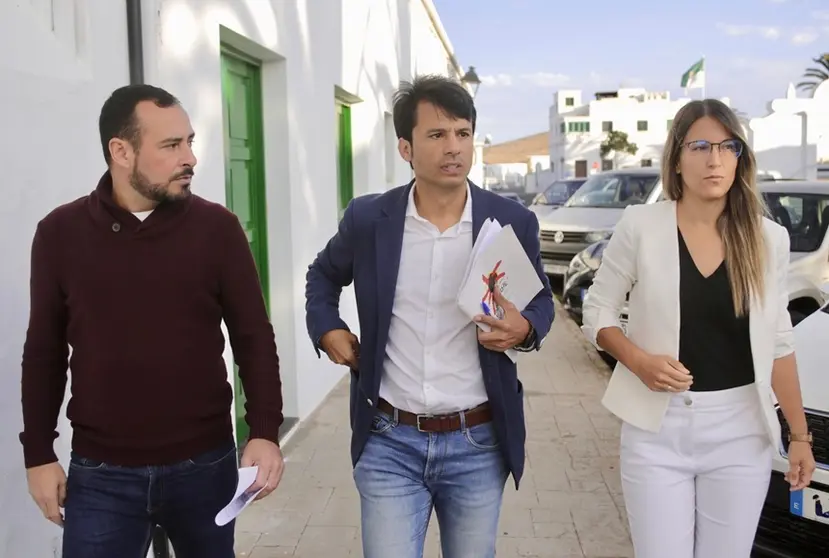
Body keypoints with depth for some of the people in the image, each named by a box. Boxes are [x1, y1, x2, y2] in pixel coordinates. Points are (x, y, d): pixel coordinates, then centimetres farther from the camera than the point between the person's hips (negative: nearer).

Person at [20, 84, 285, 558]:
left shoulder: (217, 227, -5)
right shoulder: (61, 232, -2)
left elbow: (254, 337, -2)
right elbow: (45, 352, 5)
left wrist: (265, 431, -10)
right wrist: (39, 453, 4)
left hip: (204, 464, 0)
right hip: (100, 473, 0)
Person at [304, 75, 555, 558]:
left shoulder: (512, 222, -5)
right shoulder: (368, 219, -4)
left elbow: (542, 300, 9)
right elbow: (324, 275, 16)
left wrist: (525, 329, -13)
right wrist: (327, 329, -1)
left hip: (478, 444, 1)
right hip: (390, 443, 0)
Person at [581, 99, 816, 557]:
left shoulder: (769, 238, 2)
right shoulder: (639, 225, -6)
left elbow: (778, 345, 8)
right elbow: (597, 312, 1)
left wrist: (800, 435, 8)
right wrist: (639, 360, -17)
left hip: (741, 431, 2)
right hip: (657, 428, -2)